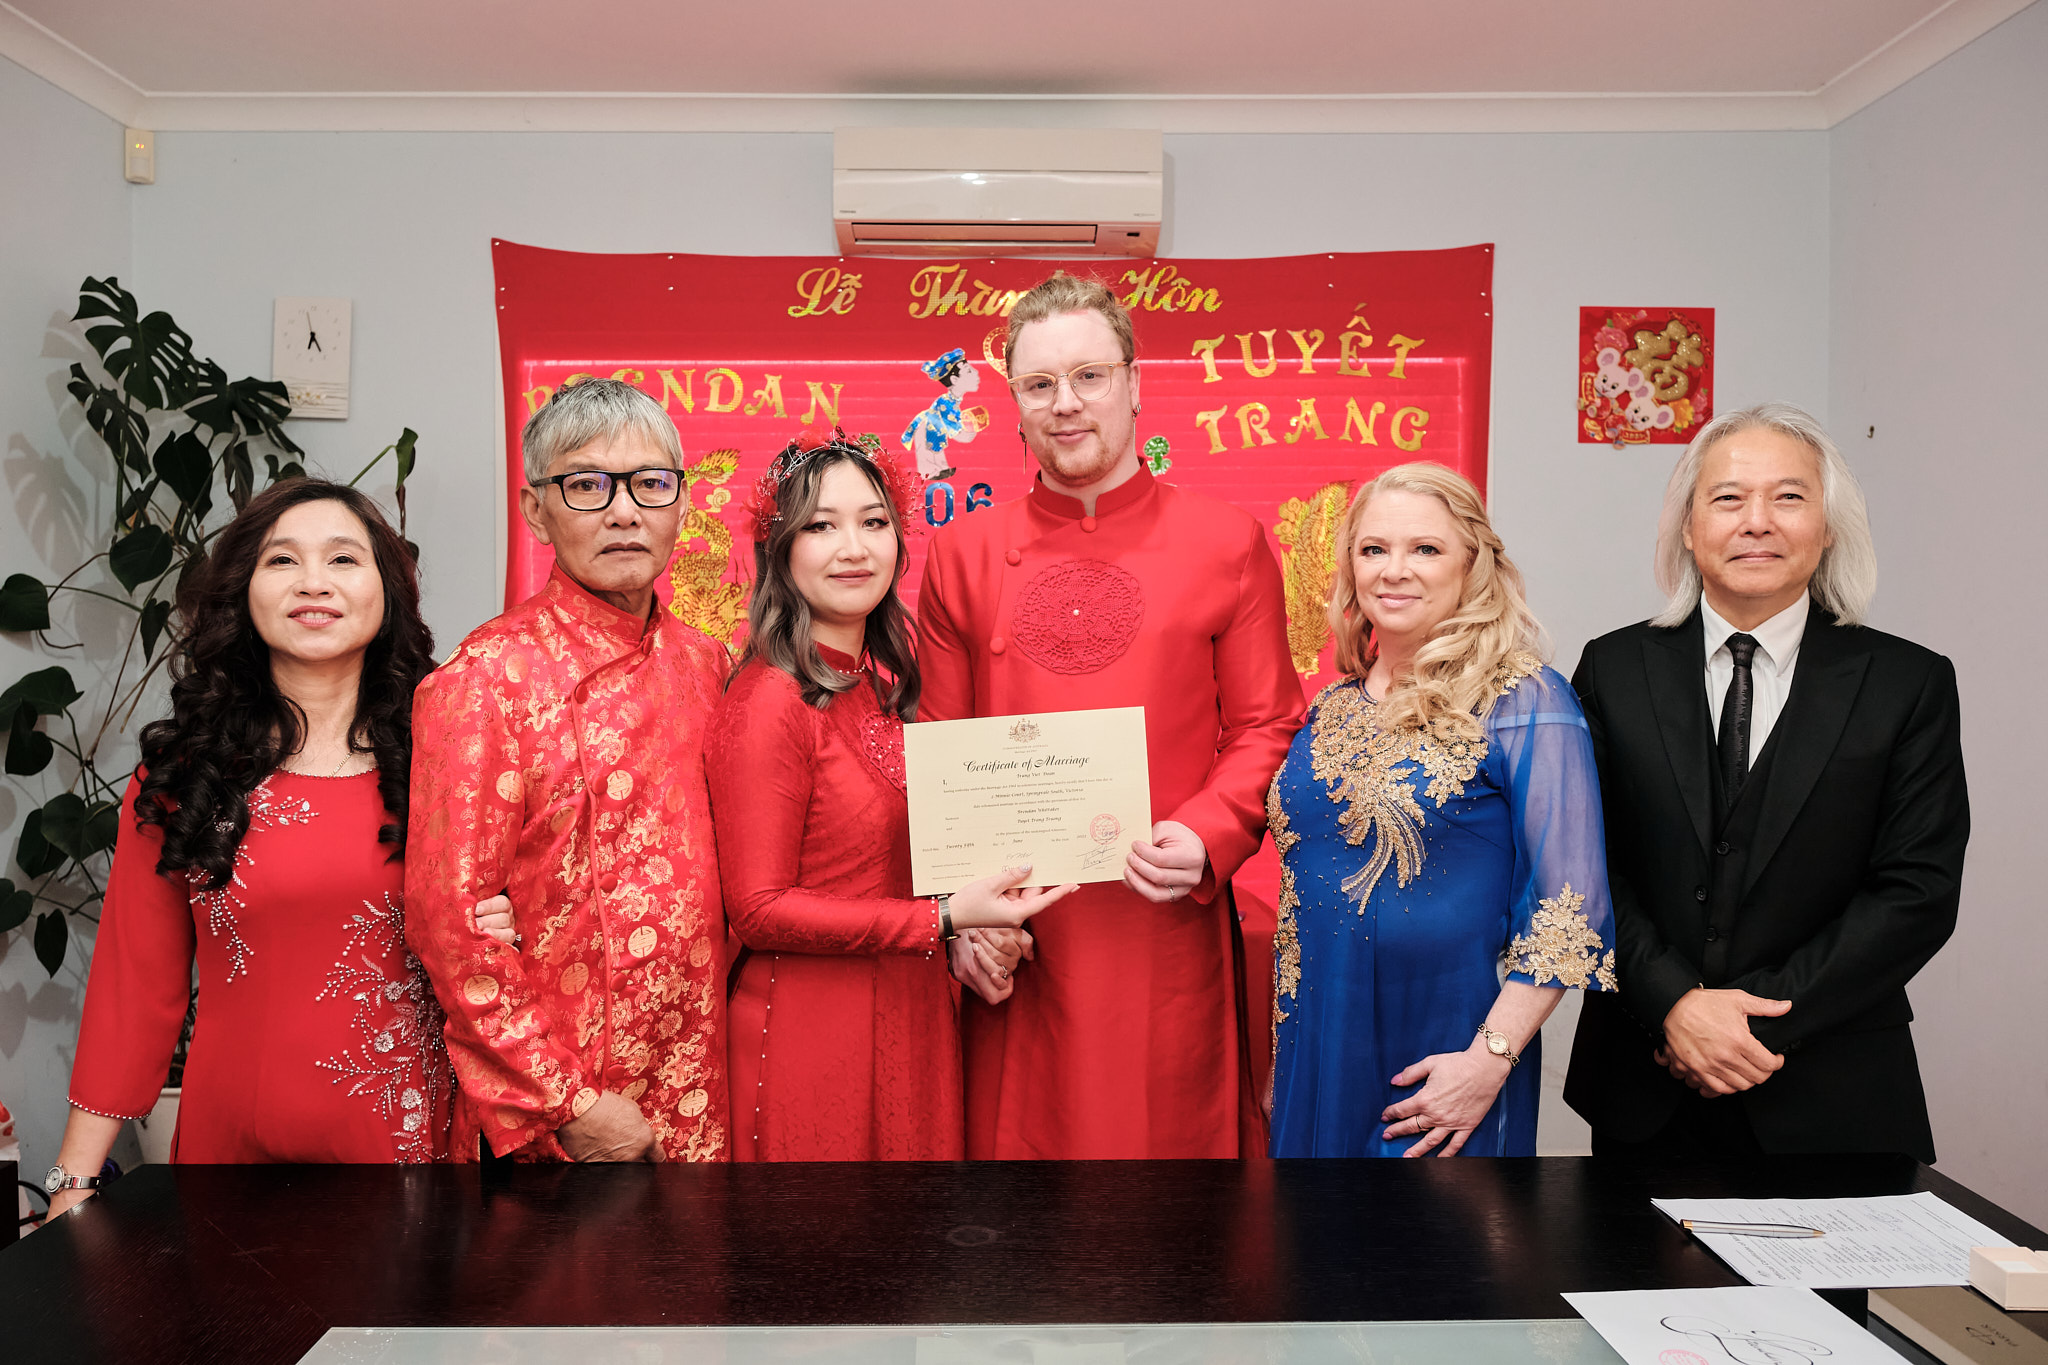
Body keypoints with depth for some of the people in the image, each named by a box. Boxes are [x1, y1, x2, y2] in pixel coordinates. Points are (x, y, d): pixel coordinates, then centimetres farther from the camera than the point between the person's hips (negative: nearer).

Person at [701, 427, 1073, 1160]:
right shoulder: (767, 703, -17)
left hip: (915, 1016, 8)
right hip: (811, 1030, -7)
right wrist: (943, 920, -20)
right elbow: (758, 909, -18)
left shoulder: (886, 685, 7)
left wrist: (971, 926, -3)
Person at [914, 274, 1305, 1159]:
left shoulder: (1228, 544, 2)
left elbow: (1265, 728, 3)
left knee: (1175, 1130, 10)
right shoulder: (962, 555, 6)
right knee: (1021, 1135, 12)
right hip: (1013, 933, 1)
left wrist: (1207, 838, -15)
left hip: (1169, 922, -1)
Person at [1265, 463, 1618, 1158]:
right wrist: (1286, 1041, 9)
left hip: (1443, 1066, -5)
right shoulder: (1331, 709, 5)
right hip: (1317, 1052, 5)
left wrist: (1490, 1059, -18)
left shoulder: (1523, 703, -11)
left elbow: (1569, 910, -14)